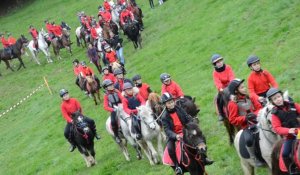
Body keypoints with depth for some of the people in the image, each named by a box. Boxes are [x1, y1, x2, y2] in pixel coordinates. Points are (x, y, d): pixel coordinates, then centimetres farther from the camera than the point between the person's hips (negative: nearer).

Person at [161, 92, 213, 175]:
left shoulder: (179, 109, -2)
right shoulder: (164, 116, -12)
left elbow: (189, 119, 0)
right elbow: (167, 130, -19)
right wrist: (175, 136, -36)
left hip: (185, 131, 3)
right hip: (173, 135, -3)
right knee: (170, 148, -30)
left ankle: (203, 158, 2)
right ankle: (177, 166, -14)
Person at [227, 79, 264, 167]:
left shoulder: (249, 98, 9)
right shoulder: (233, 104, -7)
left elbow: (259, 108, 10)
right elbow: (232, 120, -9)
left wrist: (255, 114, -12)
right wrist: (245, 118, -20)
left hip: (257, 122, 5)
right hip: (246, 127, -4)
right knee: (249, 139, -33)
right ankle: (254, 158, -10)